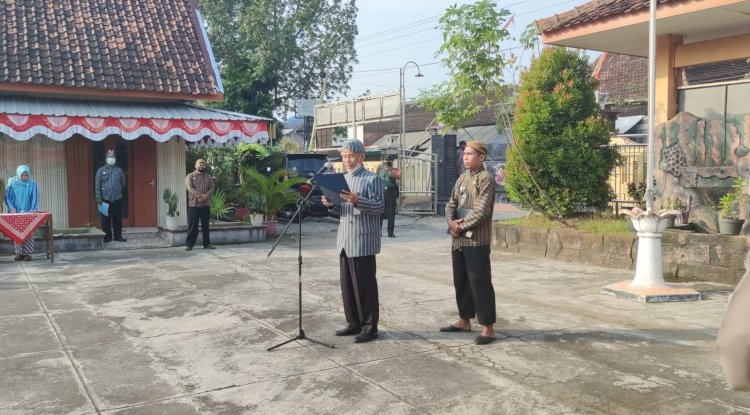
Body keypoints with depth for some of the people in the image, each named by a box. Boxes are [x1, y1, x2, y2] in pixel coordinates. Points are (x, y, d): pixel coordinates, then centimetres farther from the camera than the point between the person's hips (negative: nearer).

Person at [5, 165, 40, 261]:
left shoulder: (32, 184, 0)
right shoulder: (12, 183, 0)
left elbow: (35, 198, 1)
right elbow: (7, 196, 3)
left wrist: (32, 210, -11)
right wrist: (11, 208, -10)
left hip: (28, 212, -1)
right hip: (15, 212, 1)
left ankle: (27, 253, -1)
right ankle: (19, 253, 5)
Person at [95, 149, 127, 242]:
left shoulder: (119, 170, 7)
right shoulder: (101, 170, 1)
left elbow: (123, 183, 18)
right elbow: (97, 184, -3)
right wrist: (98, 197, -9)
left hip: (117, 199, 2)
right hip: (105, 199, -2)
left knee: (118, 218, 5)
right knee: (106, 219, 2)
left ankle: (118, 236, 13)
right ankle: (107, 236, 10)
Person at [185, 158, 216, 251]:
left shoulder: (209, 177, 11)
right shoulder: (190, 176, 2)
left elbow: (212, 188, -1)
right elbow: (190, 188, -13)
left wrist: (206, 196, -20)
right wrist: (200, 195, -26)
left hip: (205, 205, 3)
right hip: (193, 204, -3)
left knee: (205, 226, 8)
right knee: (192, 226, -2)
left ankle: (207, 244, 15)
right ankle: (189, 244, 4)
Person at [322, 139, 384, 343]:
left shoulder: (372, 178, -7)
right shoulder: (342, 179, 16)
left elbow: (379, 207, -14)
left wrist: (357, 201, -27)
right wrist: (331, 205, -1)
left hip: (363, 240, -7)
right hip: (344, 239, 8)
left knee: (364, 284, -3)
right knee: (347, 284, 11)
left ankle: (370, 327, 5)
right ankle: (353, 323, 22)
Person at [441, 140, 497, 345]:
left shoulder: (486, 179, -10)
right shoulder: (462, 178, 15)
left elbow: (481, 210, -18)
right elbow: (451, 203, 12)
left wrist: (461, 225, -12)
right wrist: (451, 221, -7)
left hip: (477, 240, -8)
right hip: (458, 239, 8)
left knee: (480, 282, -5)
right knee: (460, 280, 15)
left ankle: (488, 327, 2)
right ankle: (464, 320, 28)